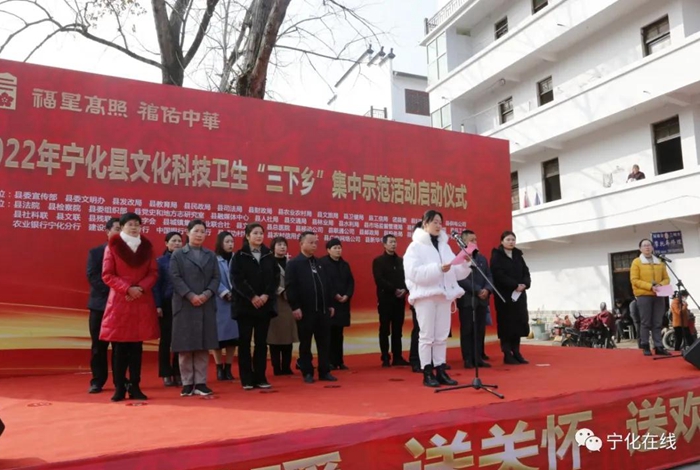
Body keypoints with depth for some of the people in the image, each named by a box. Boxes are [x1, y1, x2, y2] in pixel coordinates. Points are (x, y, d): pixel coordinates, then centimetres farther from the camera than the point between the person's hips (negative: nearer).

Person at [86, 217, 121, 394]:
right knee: (99, 346, 5)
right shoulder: (95, 252, 7)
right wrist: (111, 290, -16)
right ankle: (97, 381, 13)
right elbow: (92, 277, -4)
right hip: (100, 304, 0)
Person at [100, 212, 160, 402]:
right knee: (119, 347, 0)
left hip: (142, 302, 2)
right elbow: (107, 275, -3)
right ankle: (119, 388, 9)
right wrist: (127, 288, -15)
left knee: (137, 347, 5)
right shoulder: (112, 246, 2)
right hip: (119, 301, -2)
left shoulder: (147, 246, 10)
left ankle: (135, 387, 12)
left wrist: (141, 288, -11)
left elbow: (153, 273, 7)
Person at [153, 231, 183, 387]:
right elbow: (156, 285, -2)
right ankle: (166, 374, 12)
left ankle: (178, 373, 13)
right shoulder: (160, 261, 2)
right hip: (167, 304, -2)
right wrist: (158, 305, -10)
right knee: (166, 339, 4)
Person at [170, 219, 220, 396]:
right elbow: (175, 278, -5)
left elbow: (216, 277, 6)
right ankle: (187, 383, 9)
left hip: (206, 305, 3)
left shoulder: (211, 255, 14)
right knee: (185, 346, 1)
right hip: (184, 305, -2)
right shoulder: (178, 255, 6)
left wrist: (207, 294, -11)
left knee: (203, 346, 3)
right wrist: (190, 296, -15)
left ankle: (200, 383, 9)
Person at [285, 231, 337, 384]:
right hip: (305, 310, -5)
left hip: (322, 309, 6)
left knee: (324, 342, 8)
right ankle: (307, 372, 15)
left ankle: (325, 371, 16)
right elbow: (290, 287, -11)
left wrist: (330, 304, 12)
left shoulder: (319, 263, 16)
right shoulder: (293, 264, -4)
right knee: (305, 343, 5)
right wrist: (295, 307, -17)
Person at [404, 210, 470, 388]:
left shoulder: (445, 246, 16)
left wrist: (466, 264, -8)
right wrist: (438, 269, -24)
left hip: (444, 294, 6)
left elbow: (455, 272, 12)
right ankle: (427, 373, 5)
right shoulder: (415, 246, -3)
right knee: (427, 335, -2)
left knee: (442, 336, 8)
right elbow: (414, 272, -17)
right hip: (425, 295, -6)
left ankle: (440, 371, 16)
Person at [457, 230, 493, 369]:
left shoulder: (482, 258, 17)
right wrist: (478, 290, -16)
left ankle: (478, 358, 14)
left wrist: (487, 289, -8)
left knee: (480, 330, 7)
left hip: (482, 300, 6)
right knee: (467, 330, 0)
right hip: (467, 300, -6)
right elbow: (461, 279, -13)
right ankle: (468, 359, 6)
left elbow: (489, 276, 12)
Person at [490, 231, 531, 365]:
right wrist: (515, 285, -18)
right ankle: (507, 355, 2)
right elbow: (499, 275, -14)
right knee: (506, 324, -3)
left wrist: (524, 284, -11)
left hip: (519, 295, 6)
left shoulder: (518, 255, 15)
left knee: (519, 323, 5)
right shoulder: (496, 256, -3)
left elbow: (526, 272, 9)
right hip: (504, 295, -6)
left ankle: (516, 353, 13)